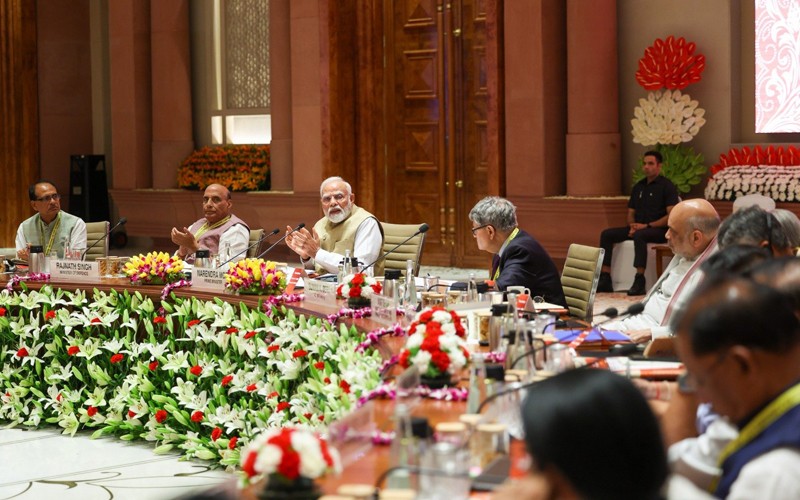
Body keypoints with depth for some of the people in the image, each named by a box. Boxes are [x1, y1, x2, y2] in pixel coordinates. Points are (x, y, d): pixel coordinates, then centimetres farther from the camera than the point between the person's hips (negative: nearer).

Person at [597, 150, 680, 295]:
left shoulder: (667, 186, -3)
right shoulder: (638, 186, 18)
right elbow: (631, 213, 20)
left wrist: (647, 226, -19)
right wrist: (632, 226, -3)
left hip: (659, 230, -7)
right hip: (638, 228, 7)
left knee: (639, 235, -39)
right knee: (606, 234, -10)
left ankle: (640, 282, -39)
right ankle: (605, 280, -15)